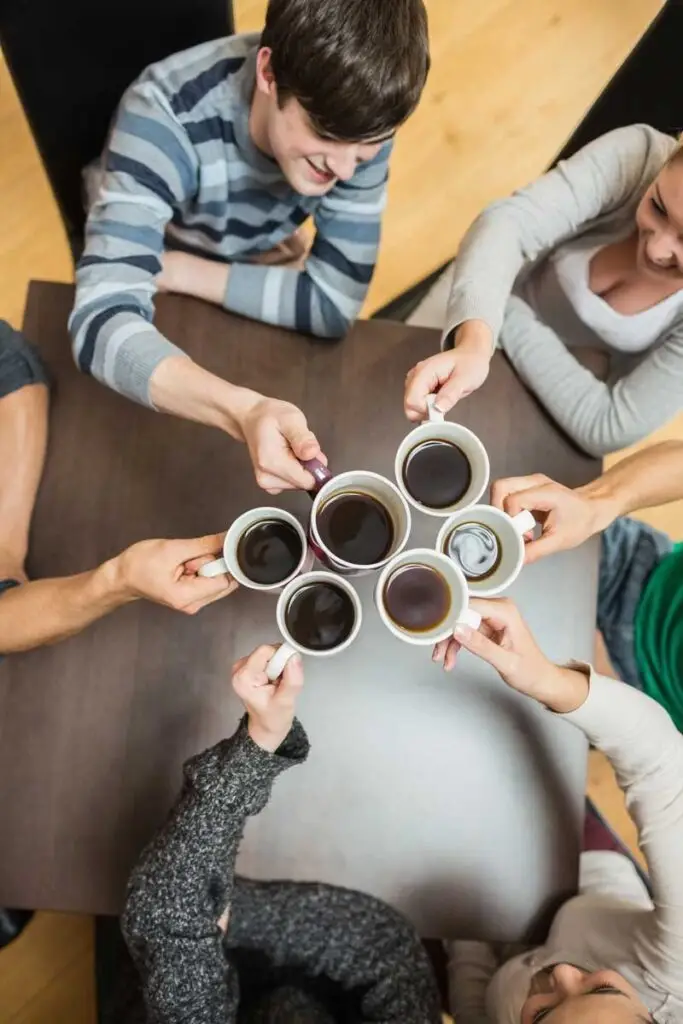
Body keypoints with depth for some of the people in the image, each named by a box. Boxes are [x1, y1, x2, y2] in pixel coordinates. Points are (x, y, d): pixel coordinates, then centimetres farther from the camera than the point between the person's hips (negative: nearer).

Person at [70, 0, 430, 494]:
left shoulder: (358, 115, -28)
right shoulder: (167, 113, -39)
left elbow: (333, 301, -28)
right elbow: (103, 320, -50)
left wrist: (174, 269, -30)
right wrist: (243, 410, -66)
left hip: (255, 261, 3)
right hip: (158, 309, -2)